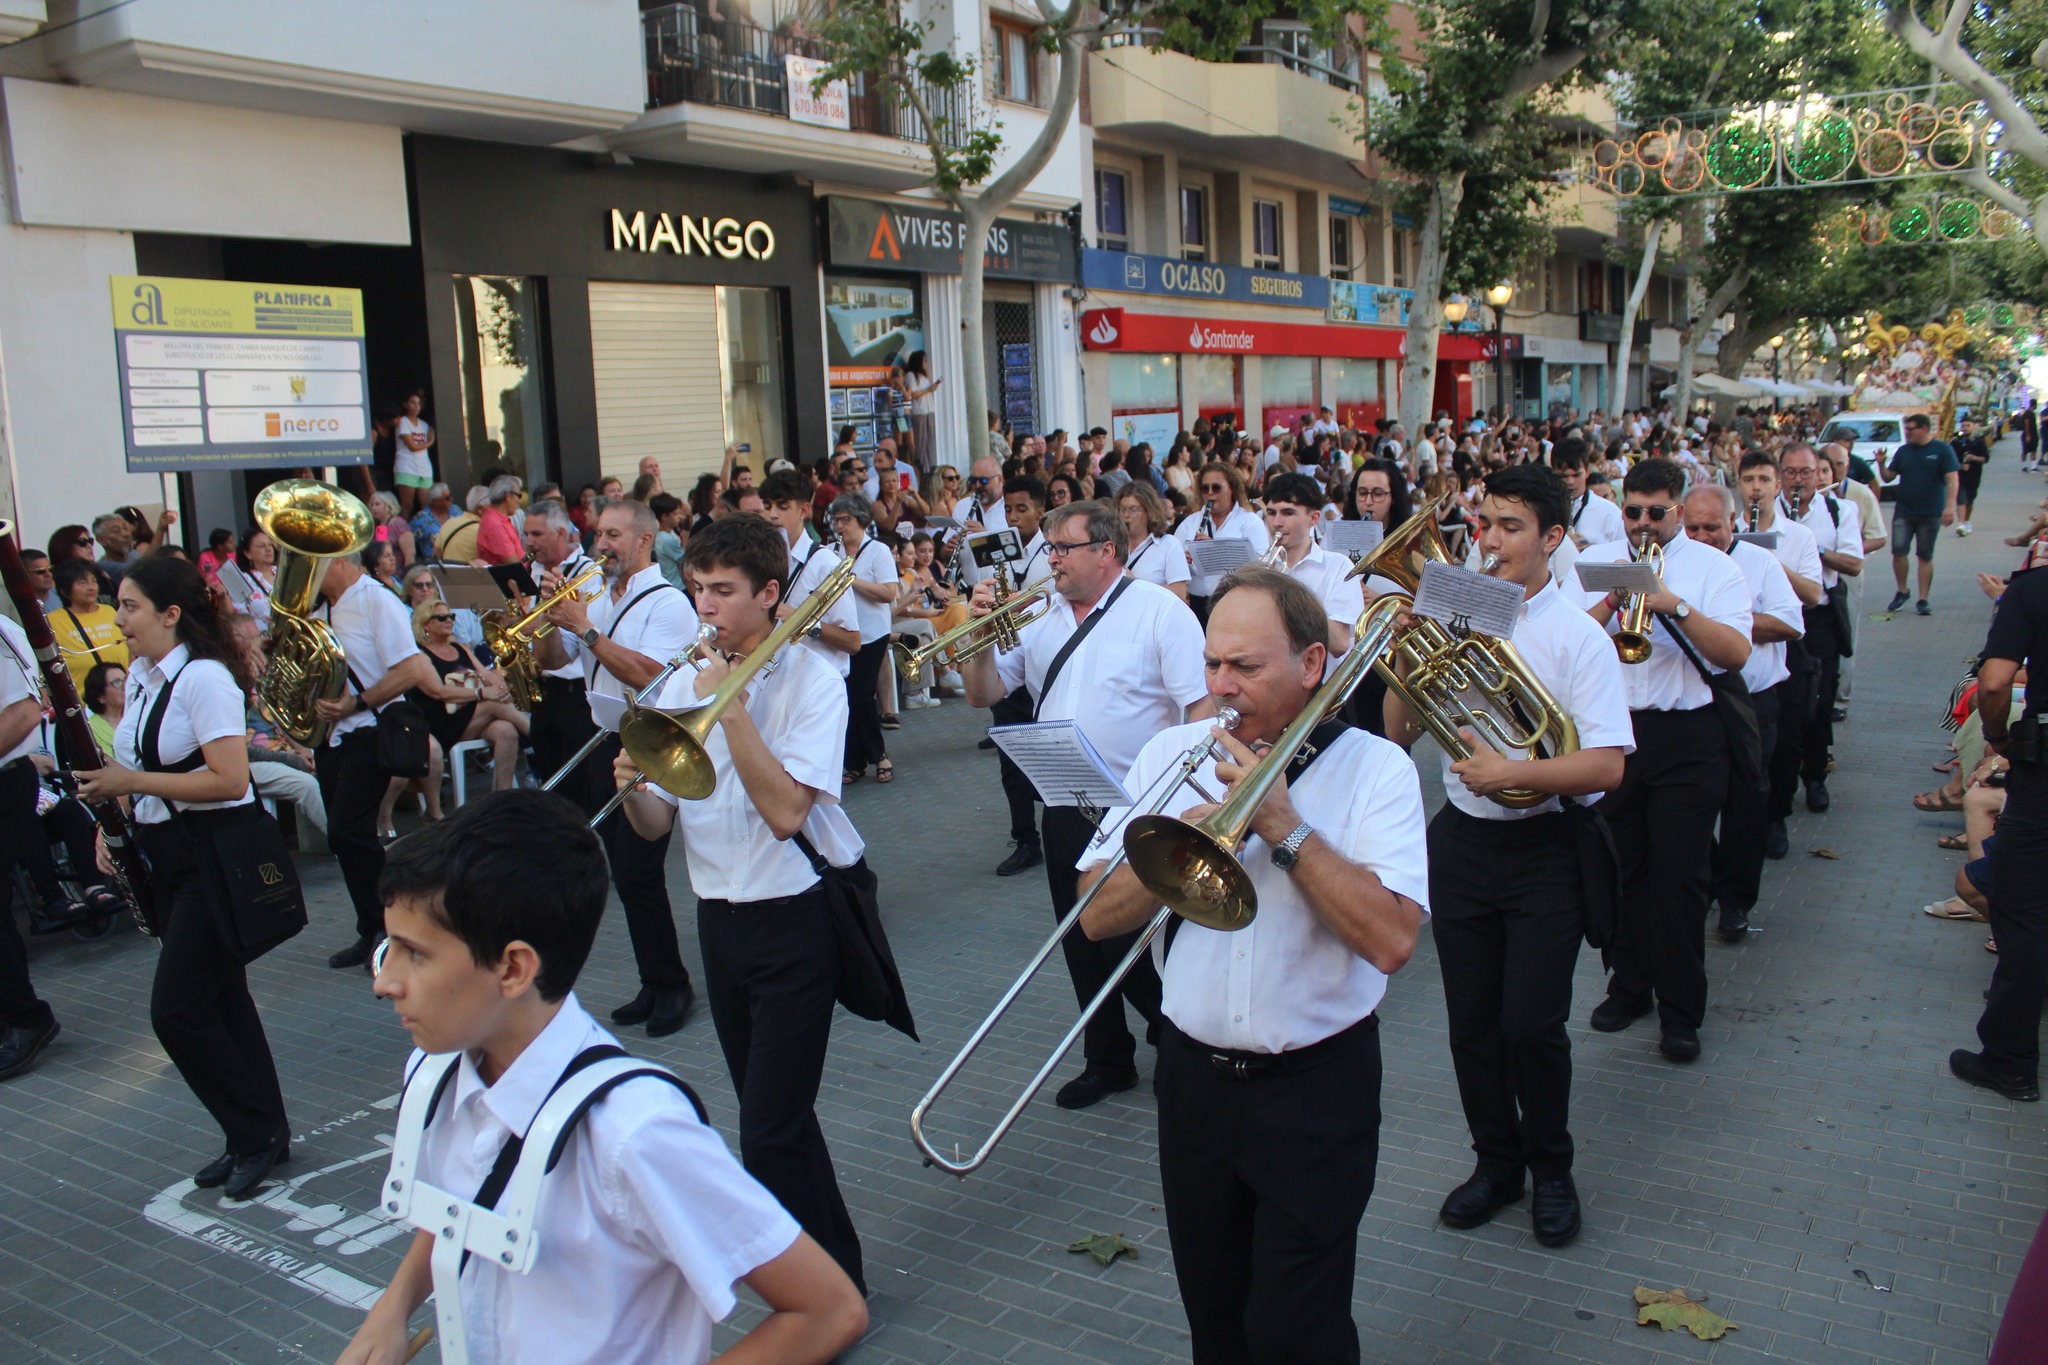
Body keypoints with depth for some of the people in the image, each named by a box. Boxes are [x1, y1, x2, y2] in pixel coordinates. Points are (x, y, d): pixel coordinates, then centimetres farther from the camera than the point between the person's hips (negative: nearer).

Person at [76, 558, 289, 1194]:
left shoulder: (204, 677, -17)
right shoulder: (141, 677, 11)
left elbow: (229, 780, -23)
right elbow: (135, 766, 21)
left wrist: (134, 782, -19)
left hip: (215, 854, -9)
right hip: (166, 853, 9)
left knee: (176, 1009, -7)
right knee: (219, 999, 13)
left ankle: (257, 1133, 8)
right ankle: (259, 1136, 23)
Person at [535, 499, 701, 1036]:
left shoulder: (668, 604, -11)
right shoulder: (596, 598, 13)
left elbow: (648, 675, -24)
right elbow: (549, 659, 13)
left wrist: (585, 629, -21)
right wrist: (552, 611, -4)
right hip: (604, 746, 8)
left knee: (638, 875, -7)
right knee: (628, 875, 12)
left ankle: (673, 986, 8)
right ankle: (655, 985, 22)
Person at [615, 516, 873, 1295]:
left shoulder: (811, 682, -11)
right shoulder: (682, 688, 6)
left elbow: (785, 811, -23)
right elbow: (658, 826, 4)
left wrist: (730, 706, -21)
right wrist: (632, 791, -18)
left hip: (794, 920, -6)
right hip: (718, 918, 7)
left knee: (769, 1136, -7)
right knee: (775, 1118, 18)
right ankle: (834, 1267, 36)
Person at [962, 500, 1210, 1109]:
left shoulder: (1158, 610, -6)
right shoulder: (1040, 617, 10)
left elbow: (1201, 705, -11)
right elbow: (984, 694, 12)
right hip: (1064, 811, 6)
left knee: (1130, 945, -2)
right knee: (1083, 945, 13)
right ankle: (1108, 1061, 30)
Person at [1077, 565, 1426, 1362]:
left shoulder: (1375, 769, -10)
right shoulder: (1172, 754, 0)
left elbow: (1391, 940, -23)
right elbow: (1097, 916, -3)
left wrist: (1283, 825, -24)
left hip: (1316, 1086, -4)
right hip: (1193, 1076, 4)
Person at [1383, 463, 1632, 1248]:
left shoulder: (1577, 636, -8)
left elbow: (1606, 765, -16)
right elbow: (1396, 739, 5)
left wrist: (1512, 772, -25)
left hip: (1547, 851, -4)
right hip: (1463, 843, 4)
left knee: (1532, 1026, -3)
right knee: (1472, 1022, 10)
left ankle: (1550, 1169, 23)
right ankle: (1496, 1162, 31)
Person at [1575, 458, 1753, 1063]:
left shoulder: (1713, 567, 2)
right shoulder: (1595, 561, 8)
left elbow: (1736, 653, -11)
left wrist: (1675, 606, -20)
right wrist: (1612, 600, -15)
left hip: (1686, 739, -2)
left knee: (1679, 875, 1)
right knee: (1621, 867, 10)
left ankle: (1681, 1011, 13)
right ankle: (1629, 986, 27)